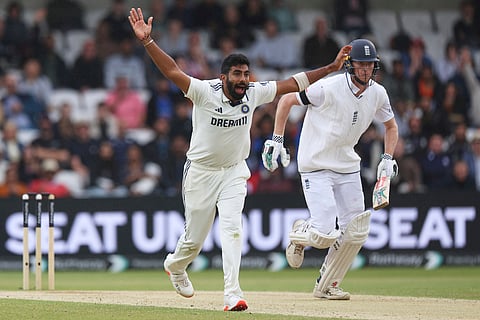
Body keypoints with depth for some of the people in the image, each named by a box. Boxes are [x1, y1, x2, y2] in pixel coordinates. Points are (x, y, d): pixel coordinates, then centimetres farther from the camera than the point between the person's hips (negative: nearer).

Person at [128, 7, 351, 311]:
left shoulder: (254, 93, -9)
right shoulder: (205, 92, -21)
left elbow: (292, 83, -2)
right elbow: (172, 70, -31)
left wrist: (332, 67, -4)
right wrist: (147, 41, -45)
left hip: (234, 172, 2)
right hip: (201, 171, -2)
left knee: (232, 226, -17)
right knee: (195, 238, 7)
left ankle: (232, 294, -21)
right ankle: (175, 265, 42)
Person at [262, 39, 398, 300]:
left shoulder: (378, 94, -1)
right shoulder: (329, 88, -20)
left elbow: (391, 126, 17)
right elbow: (286, 100, -9)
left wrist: (387, 158, 2)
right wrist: (277, 140, -11)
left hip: (348, 167, 6)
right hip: (316, 167, -6)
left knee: (356, 233, 0)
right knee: (324, 234, -17)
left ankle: (326, 286, 17)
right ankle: (299, 234, 20)